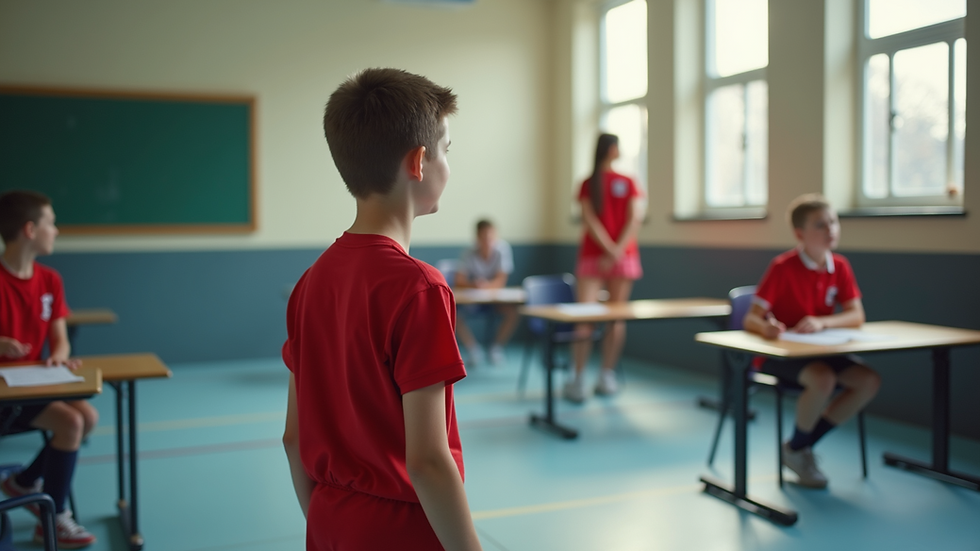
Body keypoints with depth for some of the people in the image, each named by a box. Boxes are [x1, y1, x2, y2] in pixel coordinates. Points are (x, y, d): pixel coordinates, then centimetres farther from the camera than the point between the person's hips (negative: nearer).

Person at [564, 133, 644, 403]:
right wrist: (610, 249, -14)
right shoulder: (588, 185, 6)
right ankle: (578, 379, -2)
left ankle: (607, 376, 3)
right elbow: (590, 219, -4)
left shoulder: (629, 183, 8)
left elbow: (635, 219, -2)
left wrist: (618, 250, -12)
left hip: (623, 257, 1)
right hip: (592, 256, -1)